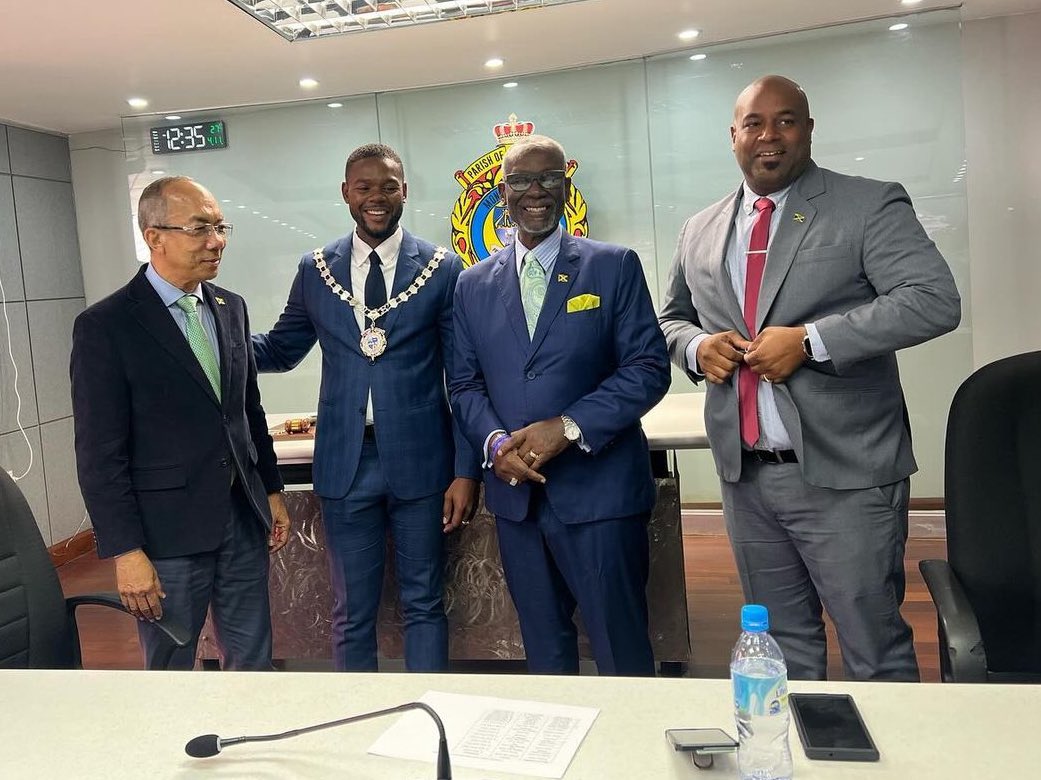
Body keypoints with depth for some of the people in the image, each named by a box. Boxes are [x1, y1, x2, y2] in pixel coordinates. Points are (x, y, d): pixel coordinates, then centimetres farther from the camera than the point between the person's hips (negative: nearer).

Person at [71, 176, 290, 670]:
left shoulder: (231, 308, 7)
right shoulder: (104, 326, -11)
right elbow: (99, 454, -12)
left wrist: (272, 491, 14)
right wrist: (126, 553, -13)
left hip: (244, 519, 5)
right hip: (167, 534, -5)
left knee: (254, 662, 16)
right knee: (171, 668, 13)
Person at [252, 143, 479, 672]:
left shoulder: (443, 269, -2)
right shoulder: (315, 270, 5)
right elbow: (280, 349, 15)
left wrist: (466, 470, -5)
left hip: (419, 460, -2)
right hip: (344, 463, 2)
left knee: (424, 604, 12)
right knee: (351, 611, 13)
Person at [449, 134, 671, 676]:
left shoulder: (614, 266, 0)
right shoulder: (473, 285, 10)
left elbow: (648, 368, -6)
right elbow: (465, 384, 10)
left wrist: (569, 427, -17)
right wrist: (495, 442, -10)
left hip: (598, 488, -3)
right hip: (515, 493, 4)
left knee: (622, 652, 6)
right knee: (544, 652, 17)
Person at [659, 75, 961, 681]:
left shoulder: (870, 206, -4)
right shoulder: (700, 232, 11)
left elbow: (935, 301, -15)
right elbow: (673, 318, 21)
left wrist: (809, 341, -22)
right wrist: (696, 346, -3)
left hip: (844, 475, -4)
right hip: (744, 475, 5)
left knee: (876, 652, 8)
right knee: (781, 646, 20)